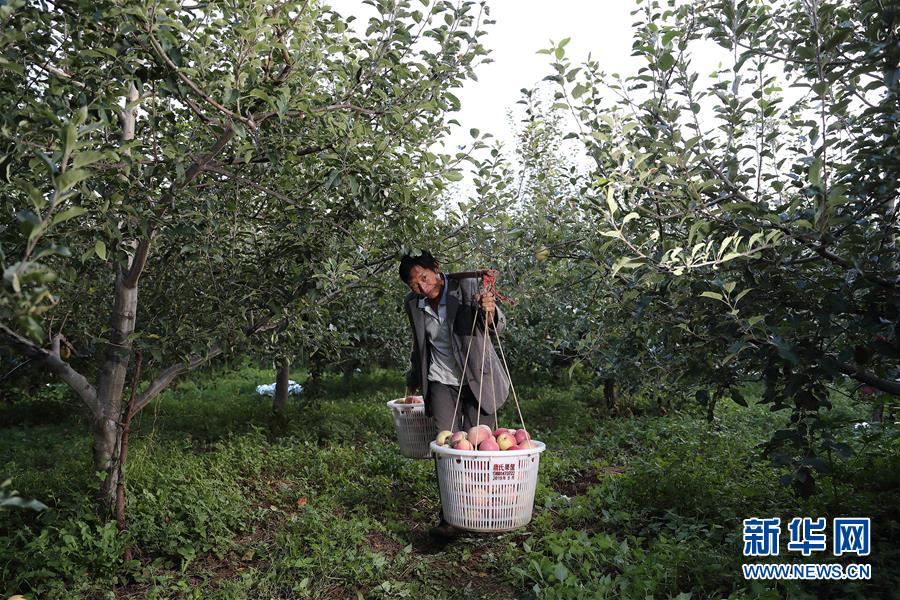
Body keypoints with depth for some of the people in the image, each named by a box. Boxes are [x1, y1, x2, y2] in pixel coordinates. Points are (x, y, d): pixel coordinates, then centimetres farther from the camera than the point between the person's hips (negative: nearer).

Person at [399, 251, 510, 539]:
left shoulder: (467, 286, -13)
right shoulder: (413, 304, 0)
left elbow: (499, 326, -8)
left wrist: (489, 312, -32)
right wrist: (412, 384, 27)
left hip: (477, 379, -2)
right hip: (442, 382, 3)